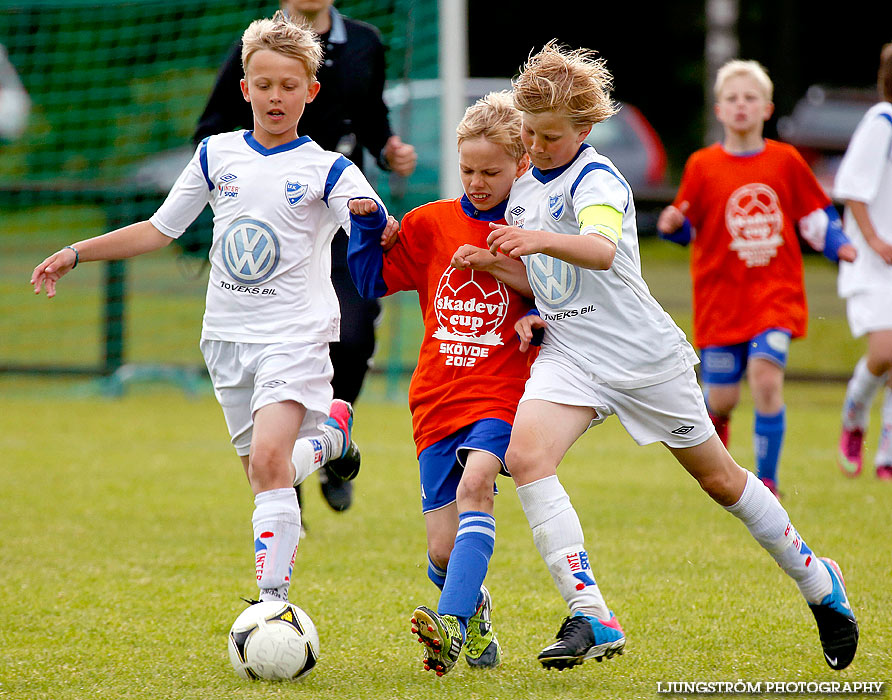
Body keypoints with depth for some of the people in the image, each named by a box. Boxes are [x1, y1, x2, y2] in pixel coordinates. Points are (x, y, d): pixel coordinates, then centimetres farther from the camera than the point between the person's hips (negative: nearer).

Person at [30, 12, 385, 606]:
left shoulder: (328, 170, -4)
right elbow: (160, 229, 15)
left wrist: (374, 218, -41)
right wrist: (76, 254, 9)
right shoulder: (217, 155, 8)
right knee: (264, 474, 9)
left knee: (268, 459, -23)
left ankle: (273, 599, -19)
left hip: (295, 336, -5)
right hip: (228, 334, 5)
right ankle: (328, 433, 41)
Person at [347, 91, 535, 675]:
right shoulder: (432, 223, 11)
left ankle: (450, 623, -44)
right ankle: (476, 610, 32)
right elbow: (371, 278, 16)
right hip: (437, 398, 3)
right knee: (444, 552, -1)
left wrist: (495, 264, -14)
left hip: (501, 392, -3)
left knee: (475, 483, -33)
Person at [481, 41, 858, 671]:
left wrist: (537, 240, -54)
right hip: (567, 354, 6)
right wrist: (524, 316, 3)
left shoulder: (596, 178, -15)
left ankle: (817, 581, 31)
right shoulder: (524, 188, 9)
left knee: (720, 478, 7)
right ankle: (592, 620, -25)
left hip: (643, 355, -6)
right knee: (525, 455, -23)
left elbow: (601, 250, -37)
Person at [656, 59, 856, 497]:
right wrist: (672, 226, -17)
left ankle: (767, 484, -8)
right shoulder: (703, 166, 0)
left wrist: (838, 245, -3)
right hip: (720, 297, 0)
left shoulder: (785, 162, 3)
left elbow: (815, 215, 13)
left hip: (775, 295, 0)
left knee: (766, 379, -20)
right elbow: (689, 229, 4)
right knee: (721, 399, 3)